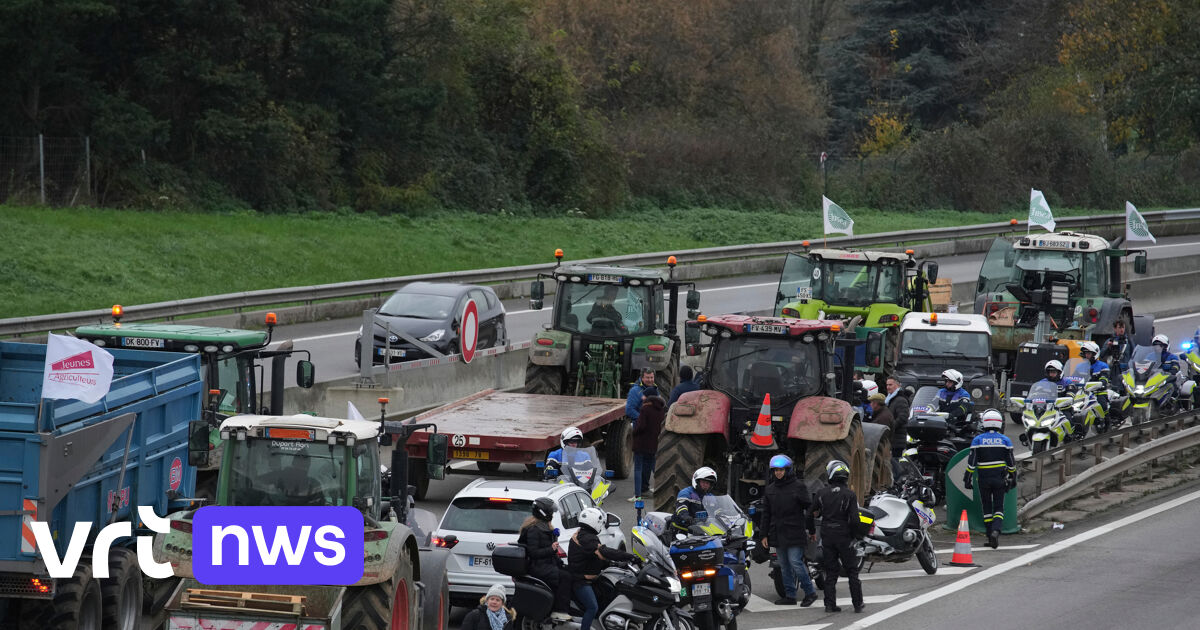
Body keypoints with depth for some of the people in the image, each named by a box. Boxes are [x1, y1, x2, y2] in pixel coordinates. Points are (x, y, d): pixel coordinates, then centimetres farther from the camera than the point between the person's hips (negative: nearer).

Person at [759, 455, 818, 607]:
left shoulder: (798, 486, -2)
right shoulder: (771, 489, 14)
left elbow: (808, 508, -2)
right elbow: (766, 513, 17)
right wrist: (765, 534, 13)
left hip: (794, 532, -6)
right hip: (778, 534, 6)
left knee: (795, 562, -12)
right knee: (784, 566, 7)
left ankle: (810, 592, -2)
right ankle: (789, 595, 11)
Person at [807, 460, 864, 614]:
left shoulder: (822, 493, 1)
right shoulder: (849, 494, -7)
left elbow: (811, 514, 6)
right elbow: (854, 518, -13)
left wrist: (812, 532, 22)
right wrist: (856, 536, 1)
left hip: (827, 536, 2)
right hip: (844, 536, -2)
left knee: (831, 572, 8)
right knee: (852, 571, 7)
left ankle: (830, 604, 4)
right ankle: (858, 604, 8)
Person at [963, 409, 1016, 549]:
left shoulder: (978, 440, -3)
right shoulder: (1005, 440, 0)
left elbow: (971, 461, -5)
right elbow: (1011, 462, 4)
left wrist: (967, 478, -1)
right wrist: (1013, 478, 15)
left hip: (984, 479, 0)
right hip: (999, 479, 0)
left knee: (987, 508, 11)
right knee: (999, 507, 4)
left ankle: (991, 538, 10)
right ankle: (996, 530, -22)